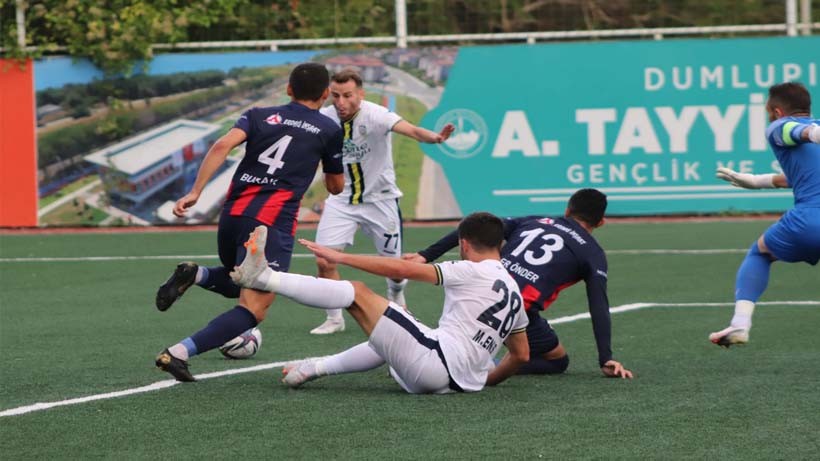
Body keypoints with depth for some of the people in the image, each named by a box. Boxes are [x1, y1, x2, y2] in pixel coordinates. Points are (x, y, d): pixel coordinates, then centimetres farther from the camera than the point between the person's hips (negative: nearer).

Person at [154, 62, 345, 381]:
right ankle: (178, 354, -28)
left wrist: (195, 192, -7)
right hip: (272, 223, -5)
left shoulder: (259, 116, 17)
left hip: (233, 213, 5)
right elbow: (336, 187, 22)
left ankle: (194, 275, -2)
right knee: (253, 309, -9)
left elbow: (223, 145, -2)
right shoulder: (329, 130, 11)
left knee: (240, 286, 31)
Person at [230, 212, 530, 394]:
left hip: (436, 358, -8)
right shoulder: (514, 293, 21)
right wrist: (485, 380, 39)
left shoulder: (472, 271, -2)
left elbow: (400, 269, -5)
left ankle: (264, 277, -9)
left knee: (358, 292, -5)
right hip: (458, 381, 8)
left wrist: (340, 257, 0)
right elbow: (521, 355, 27)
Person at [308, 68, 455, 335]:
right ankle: (334, 319, 9)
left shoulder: (374, 115, -25)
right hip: (341, 199, 2)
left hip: (379, 199, -2)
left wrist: (433, 137, -63)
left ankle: (396, 295, 44)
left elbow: (409, 129, -43)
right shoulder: (325, 118, -12)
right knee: (324, 261, -12)